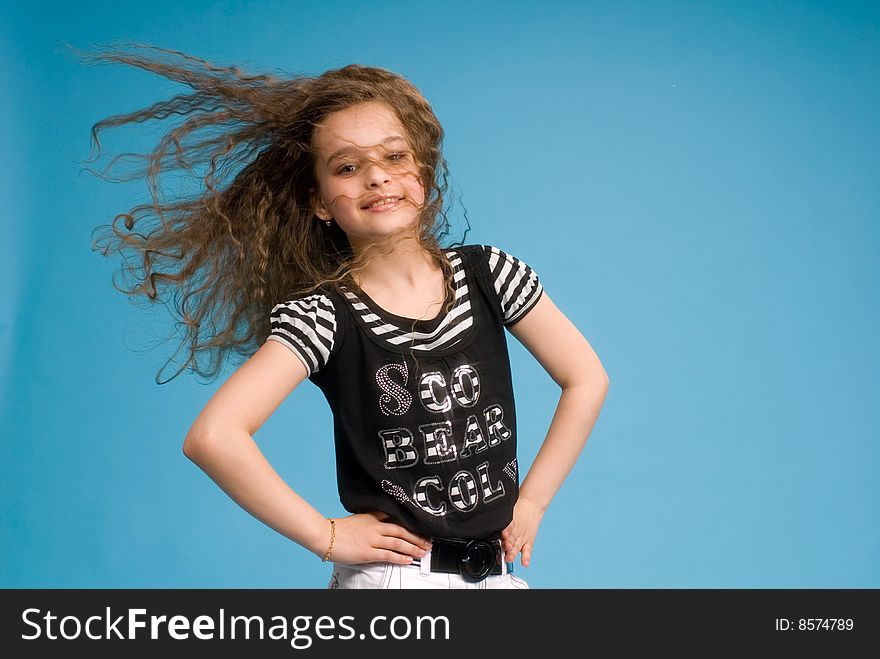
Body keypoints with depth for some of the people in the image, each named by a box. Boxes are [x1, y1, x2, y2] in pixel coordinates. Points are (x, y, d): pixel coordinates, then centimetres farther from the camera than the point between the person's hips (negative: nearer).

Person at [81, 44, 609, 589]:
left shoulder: (486, 273, -5)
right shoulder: (322, 316, -15)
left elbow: (587, 378, 2)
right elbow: (213, 437, -26)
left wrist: (533, 500, -2)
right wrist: (326, 536, -19)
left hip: (498, 569, 4)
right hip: (395, 573, -3)